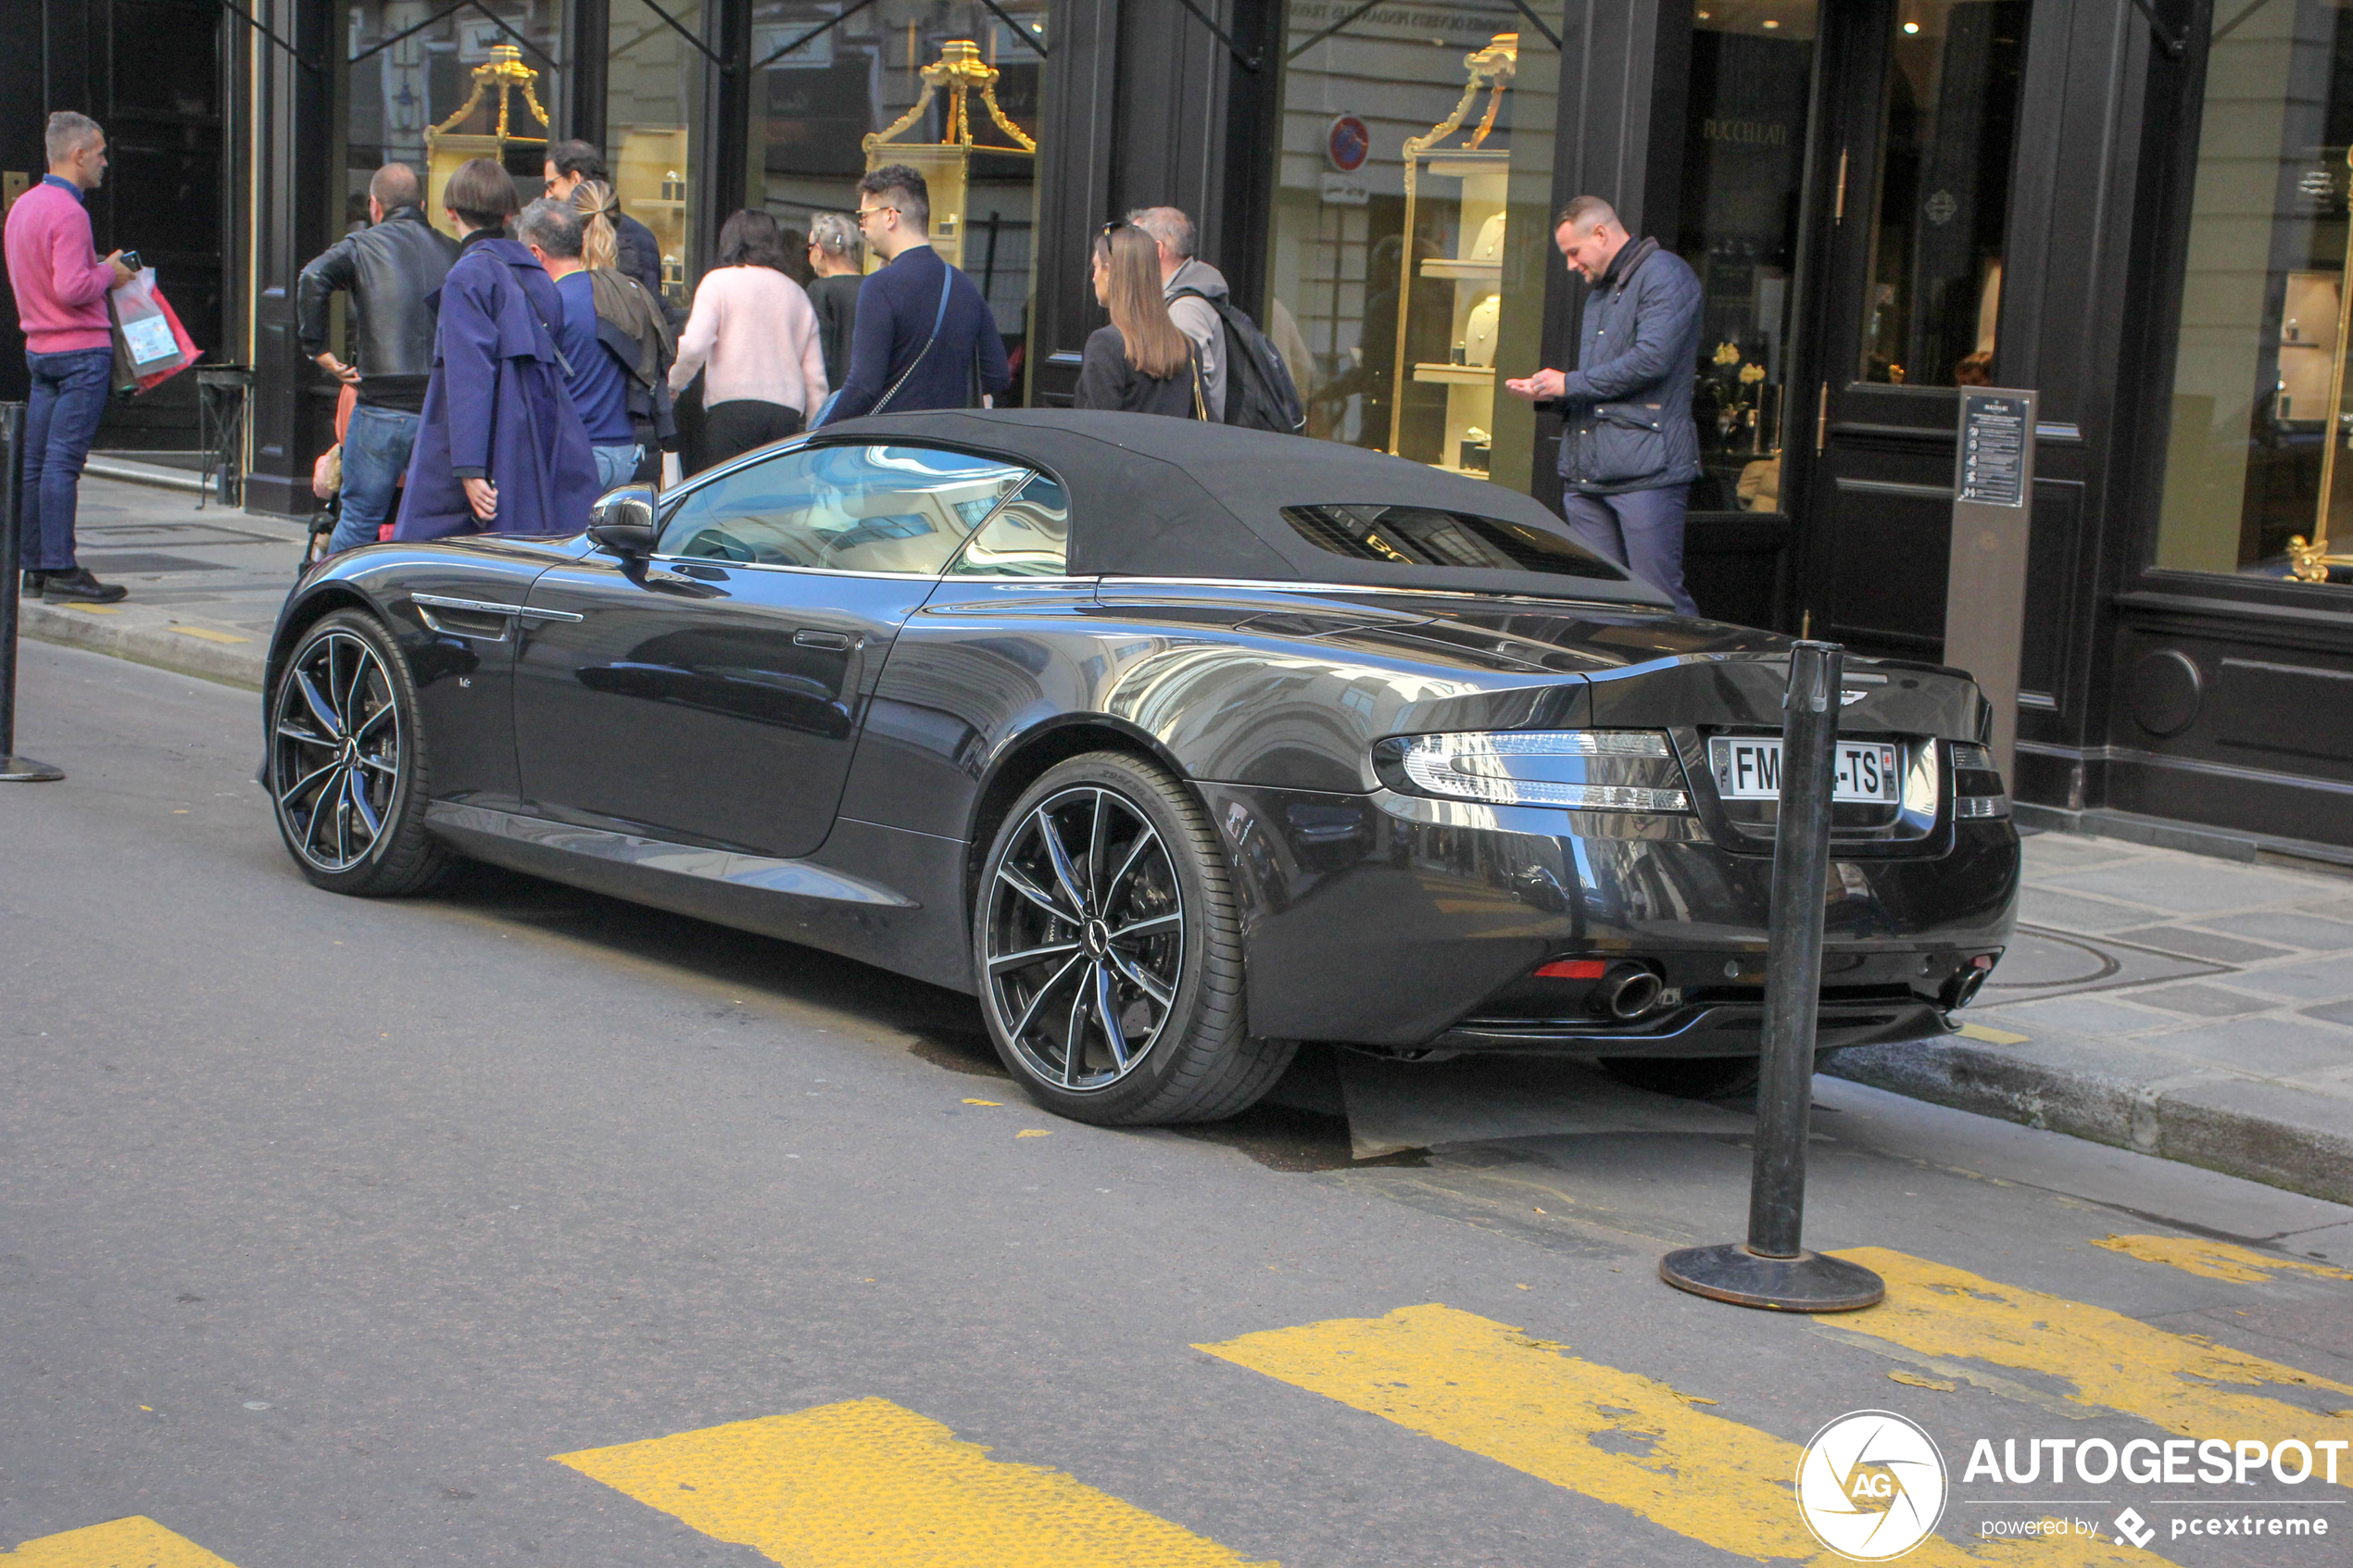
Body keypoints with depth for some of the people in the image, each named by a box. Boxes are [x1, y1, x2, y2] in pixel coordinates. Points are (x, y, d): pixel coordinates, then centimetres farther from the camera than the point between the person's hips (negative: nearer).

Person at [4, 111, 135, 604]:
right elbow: (72, 289, -23)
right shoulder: (68, 212, -15)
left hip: (40, 350, 9)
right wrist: (109, 274, -5)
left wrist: (98, 268, 16)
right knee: (64, 462, -9)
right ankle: (60, 570, -9)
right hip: (82, 349, -9)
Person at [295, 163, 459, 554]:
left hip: (383, 407, -2)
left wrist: (317, 349, -9)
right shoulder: (452, 251, 10)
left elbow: (313, 279, -16)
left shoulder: (363, 245, 1)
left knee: (358, 520, 7)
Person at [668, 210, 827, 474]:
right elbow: (815, 375, 17)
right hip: (788, 414, 5)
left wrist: (672, 385, 9)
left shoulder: (718, 281, 5)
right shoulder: (796, 293, 19)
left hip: (732, 407, -5)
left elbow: (694, 346, -8)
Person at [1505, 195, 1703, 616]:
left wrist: (1570, 384, -9)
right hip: (1587, 471, 9)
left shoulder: (1664, 274, -4)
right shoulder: (1599, 292, 26)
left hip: (1646, 470, -9)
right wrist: (1548, 393, 13)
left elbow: (1652, 358, -17)